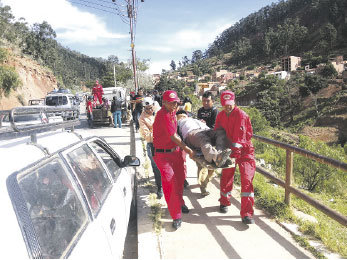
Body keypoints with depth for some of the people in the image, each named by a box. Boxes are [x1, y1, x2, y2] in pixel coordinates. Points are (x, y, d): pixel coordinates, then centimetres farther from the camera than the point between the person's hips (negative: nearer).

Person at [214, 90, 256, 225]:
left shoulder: (242, 115, -15)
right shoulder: (220, 116, 4)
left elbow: (240, 136, -21)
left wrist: (235, 149, -27)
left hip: (244, 151, -4)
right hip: (228, 150, 5)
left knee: (247, 180, -11)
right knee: (226, 178, 14)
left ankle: (246, 213, -5)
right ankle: (224, 202, 37)